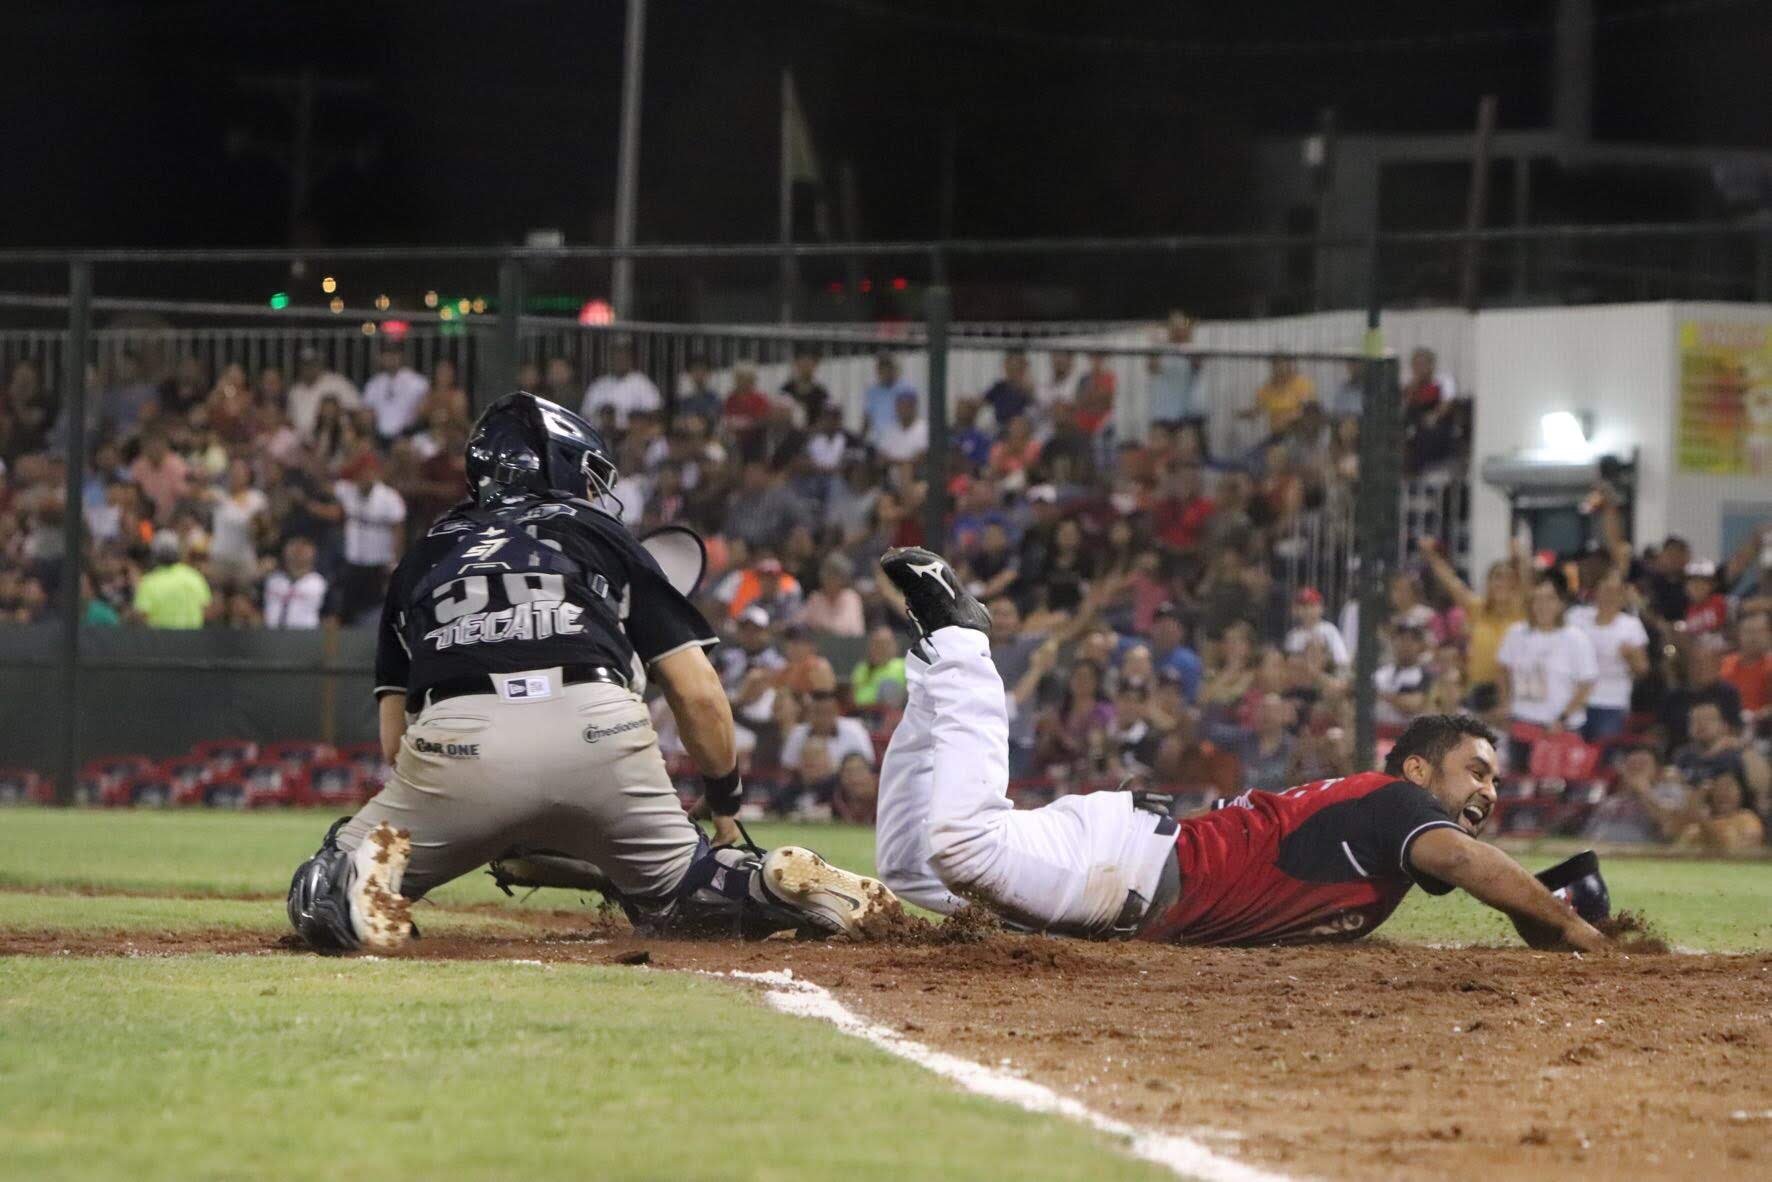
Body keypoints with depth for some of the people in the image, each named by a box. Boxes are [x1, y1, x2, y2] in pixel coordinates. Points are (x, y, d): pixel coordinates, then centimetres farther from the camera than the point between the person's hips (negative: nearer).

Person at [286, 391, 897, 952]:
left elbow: (394, 737, 24)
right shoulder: (604, 537, 26)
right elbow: (700, 696, 18)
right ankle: (778, 884, -3)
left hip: (456, 743, 0)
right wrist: (727, 807, 31)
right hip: (602, 732, 0)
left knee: (322, 896, 14)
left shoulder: (424, 555, 30)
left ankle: (366, 877, -21)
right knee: (669, 886, 27)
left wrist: (483, 829, 34)